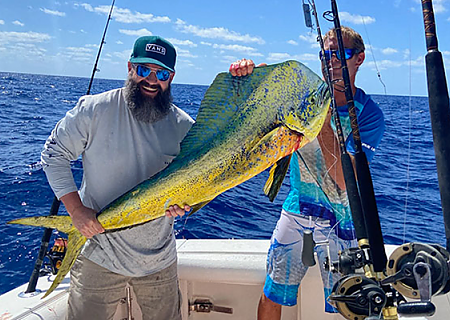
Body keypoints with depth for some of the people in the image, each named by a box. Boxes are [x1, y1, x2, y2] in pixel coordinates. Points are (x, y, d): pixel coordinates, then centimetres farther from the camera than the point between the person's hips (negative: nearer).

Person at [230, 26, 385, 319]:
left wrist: (324, 122, -30)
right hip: (297, 210, 3)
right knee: (272, 295, 11)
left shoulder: (370, 114, -12)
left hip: (342, 222, -2)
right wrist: (247, 73, -29)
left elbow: (344, 180, -23)